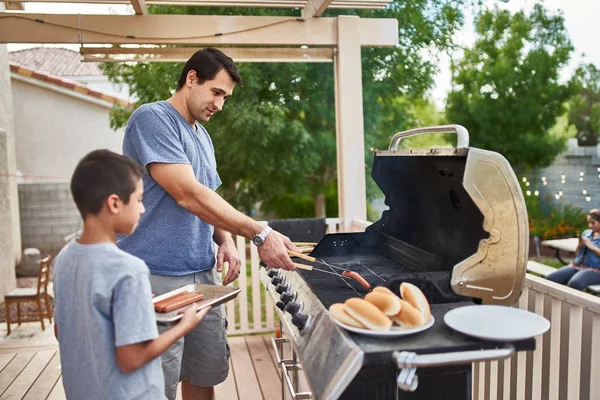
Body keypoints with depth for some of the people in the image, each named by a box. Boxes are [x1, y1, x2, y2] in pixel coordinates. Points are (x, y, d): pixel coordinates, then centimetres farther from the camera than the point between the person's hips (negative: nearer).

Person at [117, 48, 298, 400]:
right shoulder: (152, 119, -10)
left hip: (204, 273, 8)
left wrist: (226, 242, 1)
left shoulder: (203, 136, 15)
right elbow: (188, 195, -20)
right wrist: (260, 234, -20)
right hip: (158, 278, -7)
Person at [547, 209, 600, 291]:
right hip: (576, 266, 6)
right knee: (550, 279, -18)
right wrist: (580, 245, 3)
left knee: (574, 284, -38)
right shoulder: (586, 233, 18)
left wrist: (592, 247, -12)